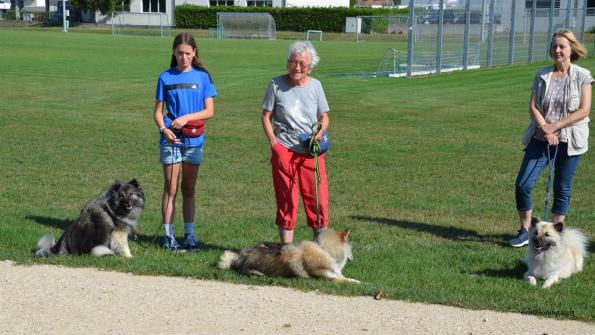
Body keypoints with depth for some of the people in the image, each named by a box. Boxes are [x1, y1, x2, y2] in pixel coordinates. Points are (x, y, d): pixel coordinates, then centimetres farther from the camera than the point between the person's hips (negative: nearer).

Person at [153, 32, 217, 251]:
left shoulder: (202, 76, 2)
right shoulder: (166, 77, 3)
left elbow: (209, 111, -1)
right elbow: (158, 111, 3)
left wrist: (187, 118, -15)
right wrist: (164, 129, -15)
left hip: (194, 140, 1)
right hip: (171, 140, -1)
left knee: (189, 189, 9)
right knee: (170, 189, 1)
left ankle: (189, 235, 15)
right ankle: (168, 235, 5)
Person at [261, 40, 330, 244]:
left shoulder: (315, 85, 6)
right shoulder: (276, 84, 0)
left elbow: (324, 116, 14)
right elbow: (266, 116, 3)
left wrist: (321, 132, -7)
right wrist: (274, 143, -7)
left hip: (311, 151, 2)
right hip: (284, 151, -2)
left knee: (318, 198, 0)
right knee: (286, 200, 4)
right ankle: (287, 247, 14)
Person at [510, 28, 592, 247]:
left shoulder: (582, 76, -3)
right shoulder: (542, 76, 5)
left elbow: (584, 110, -9)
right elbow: (533, 107, 0)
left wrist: (555, 126, -14)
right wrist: (545, 129, -15)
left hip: (569, 141, -2)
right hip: (541, 139, 2)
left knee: (562, 189, 6)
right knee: (523, 184, -5)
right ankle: (525, 231, 10)